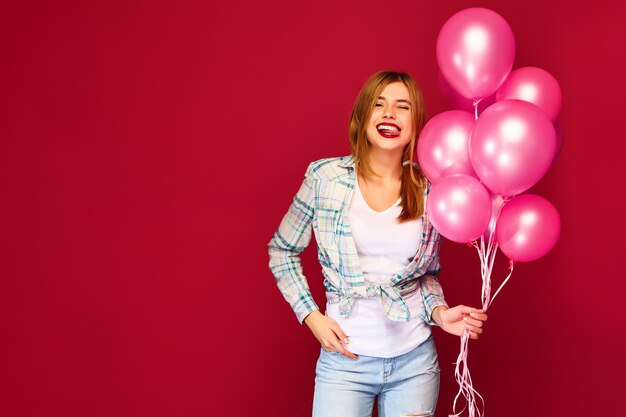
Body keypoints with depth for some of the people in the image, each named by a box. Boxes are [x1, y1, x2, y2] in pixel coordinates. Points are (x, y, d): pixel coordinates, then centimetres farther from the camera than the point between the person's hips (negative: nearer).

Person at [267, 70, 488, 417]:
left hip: (415, 360, 2)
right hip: (345, 359, -2)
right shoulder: (325, 177, -6)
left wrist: (438, 311, -6)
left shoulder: (428, 191, 1)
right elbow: (282, 251, 5)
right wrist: (311, 316, -4)